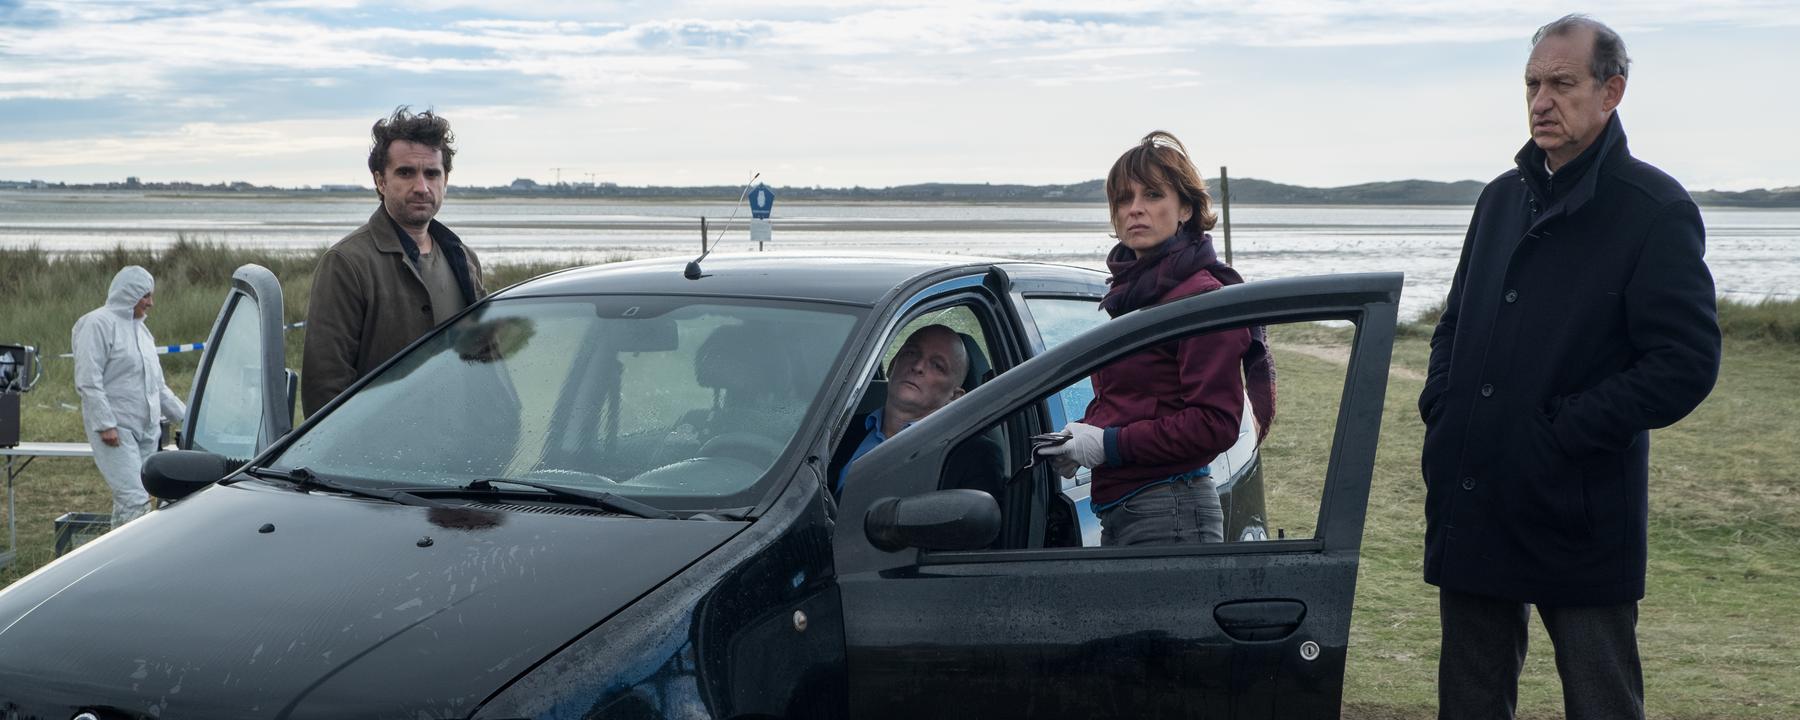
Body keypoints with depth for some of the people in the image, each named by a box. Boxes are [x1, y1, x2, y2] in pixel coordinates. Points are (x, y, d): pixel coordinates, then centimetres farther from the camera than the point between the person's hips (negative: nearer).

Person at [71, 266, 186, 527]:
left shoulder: (139, 328, 19)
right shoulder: (99, 324, -8)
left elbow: (157, 384, 26)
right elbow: (88, 381, -15)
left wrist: (183, 415, 20)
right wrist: (105, 424, -20)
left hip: (146, 429, 9)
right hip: (116, 431, -9)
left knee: (128, 501, 9)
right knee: (134, 500, -17)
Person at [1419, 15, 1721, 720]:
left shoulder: (1657, 211, -9)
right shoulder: (1503, 198, 12)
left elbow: (1686, 364, -16)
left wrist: (1565, 430, -18)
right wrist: (1440, 405, 5)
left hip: (1579, 513, -6)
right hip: (1470, 501, 6)